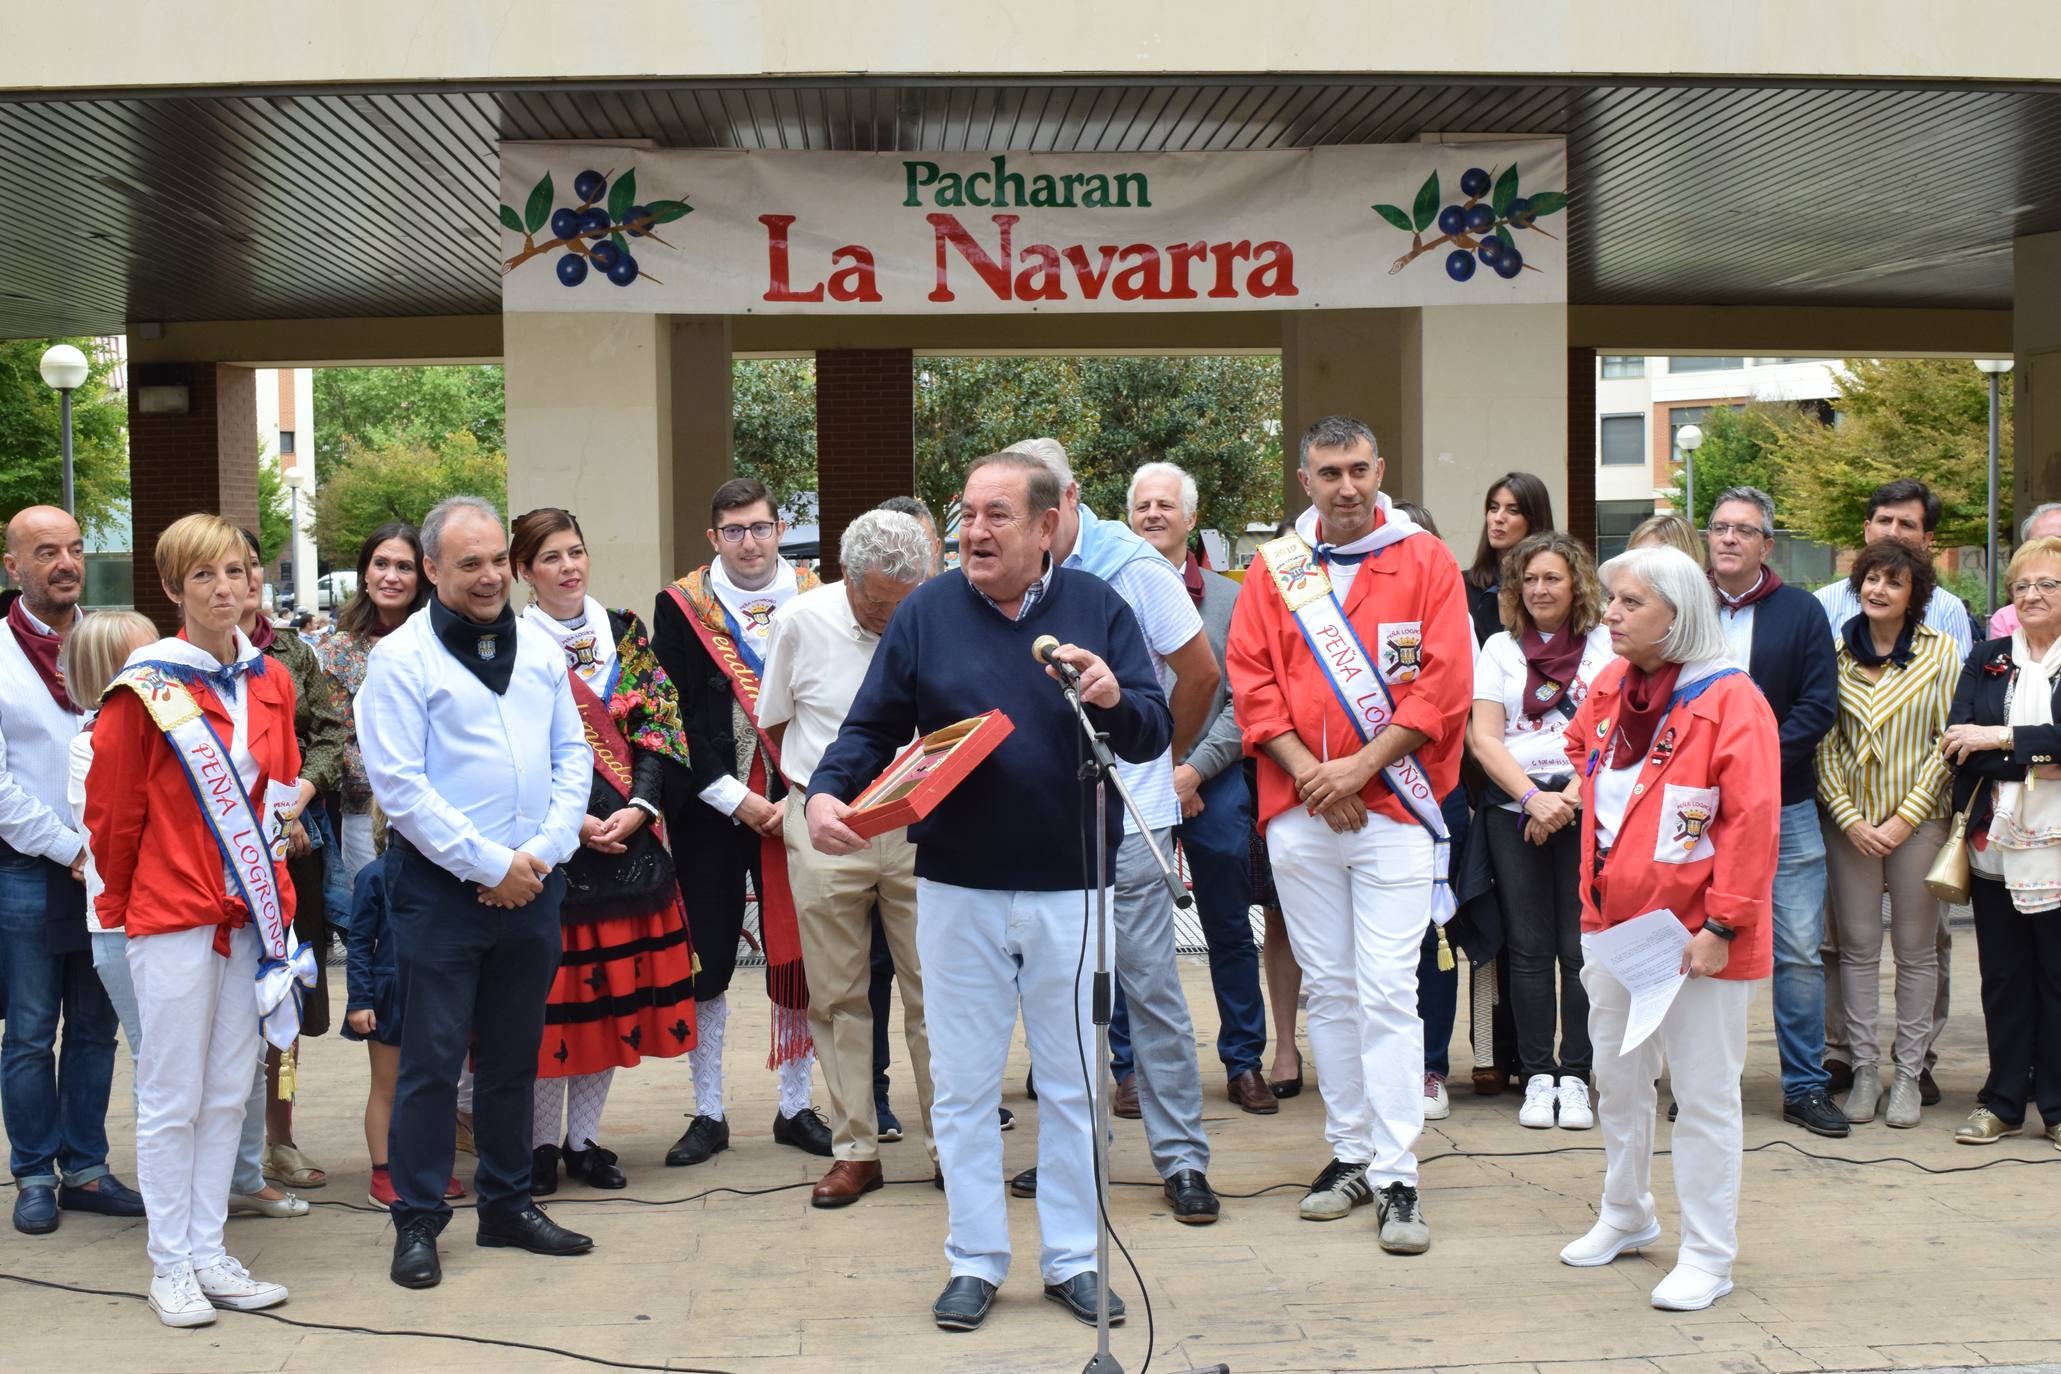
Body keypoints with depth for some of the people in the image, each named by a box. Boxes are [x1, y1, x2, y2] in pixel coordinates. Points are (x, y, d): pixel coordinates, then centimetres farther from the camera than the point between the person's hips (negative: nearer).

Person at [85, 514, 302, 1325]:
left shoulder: (270, 682, 6)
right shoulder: (146, 686, -10)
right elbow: (112, 806, -5)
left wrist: (271, 884, 11)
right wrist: (123, 901, 4)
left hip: (248, 912, 5)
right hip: (172, 915, -5)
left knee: (228, 1094, 11)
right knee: (172, 1098, 3)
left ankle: (210, 1256, 21)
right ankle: (171, 1267, 14)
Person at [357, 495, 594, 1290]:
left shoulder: (539, 650, 10)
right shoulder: (401, 659, -6)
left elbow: (574, 757, 9)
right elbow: (399, 785, -12)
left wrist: (541, 852, -5)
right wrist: (489, 865, -13)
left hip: (532, 885, 5)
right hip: (441, 887, -5)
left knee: (514, 1055, 14)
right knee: (433, 1059, -1)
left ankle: (507, 1205, 26)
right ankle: (417, 1222, 10)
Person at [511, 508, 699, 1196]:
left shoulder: (626, 635, 10)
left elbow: (656, 726, 5)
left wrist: (638, 806, -10)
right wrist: (575, 821, -15)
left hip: (627, 833, 4)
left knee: (614, 986, 7)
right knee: (550, 989, -1)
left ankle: (583, 1137, 18)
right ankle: (541, 1141, 12)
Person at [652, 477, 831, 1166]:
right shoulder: (681, 606, 0)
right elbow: (676, 717, -5)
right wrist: (738, 800, -11)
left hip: (795, 805, 1)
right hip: (708, 809, -1)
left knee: (796, 957, 5)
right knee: (706, 960, 4)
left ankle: (795, 1106, 19)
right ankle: (708, 1114, 16)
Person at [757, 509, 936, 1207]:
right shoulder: (800, 621, -4)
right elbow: (775, 722, 10)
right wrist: (819, 791, 9)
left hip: (918, 826, -1)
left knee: (934, 991, 2)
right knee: (837, 994, 6)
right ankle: (856, 1150, 15)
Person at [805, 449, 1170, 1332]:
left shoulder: (1097, 607, -1)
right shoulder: (926, 612, 0)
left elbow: (1155, 733, -4)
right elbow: (872, 729, 2)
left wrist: (1113, 700, -25)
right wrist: (826, 793, -17)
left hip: (1070, 889, 0)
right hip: (957, 890, 0)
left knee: (1072, 1085, 10)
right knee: (963, 1087, 8)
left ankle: (1073, 1259, 24)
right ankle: (975, 1261, 21)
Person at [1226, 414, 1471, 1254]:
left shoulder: (1424, 561, 2)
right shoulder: (1273, 569, 8)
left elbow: (1445, 682, -5)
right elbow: (1250, 679, 3)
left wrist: (1359, 767, -11)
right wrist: (1308, 773, -9)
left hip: (1392, 808, -3)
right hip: (1296, 811, 3)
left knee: (1387, 992, -6)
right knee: (1328, 989, 9)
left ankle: (1397, 1178, -2)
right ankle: (1350, 1154, 19)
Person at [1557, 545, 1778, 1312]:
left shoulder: (1730, 701, -16)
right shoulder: (1608, 690, 6)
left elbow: (1752, 823, -19)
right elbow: (1578, 751, 29)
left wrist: (1722, 925, -20)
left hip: (1693, 934, -7)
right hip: (1612, 923, 8)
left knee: (1705, 1097, 2)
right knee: (1617, 1082, 20)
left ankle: (1708, 1258, 11)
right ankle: (1626, 1218, 38)